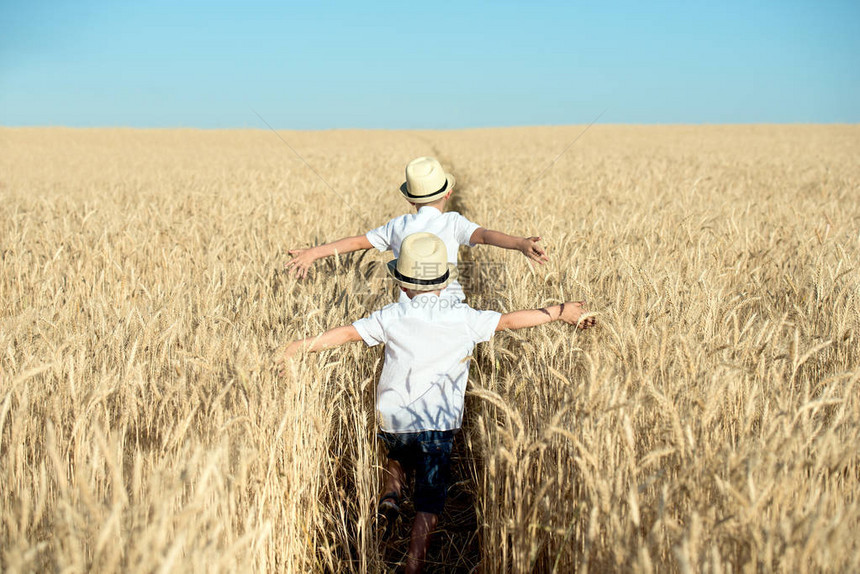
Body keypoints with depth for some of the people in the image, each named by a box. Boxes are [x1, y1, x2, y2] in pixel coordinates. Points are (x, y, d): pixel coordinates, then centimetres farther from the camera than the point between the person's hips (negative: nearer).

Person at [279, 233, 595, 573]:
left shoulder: (392, 317, -1)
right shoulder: (463, 318, -3)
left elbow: (348, 333, 4)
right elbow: (509, 320, 1)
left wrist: (302, 347, 17)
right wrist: (560, 311, 12)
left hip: (391, 419, 2)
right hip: (437, 423, -2)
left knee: (400, 453, 35)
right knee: (428, 503, 5)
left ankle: (391, 493, 12)